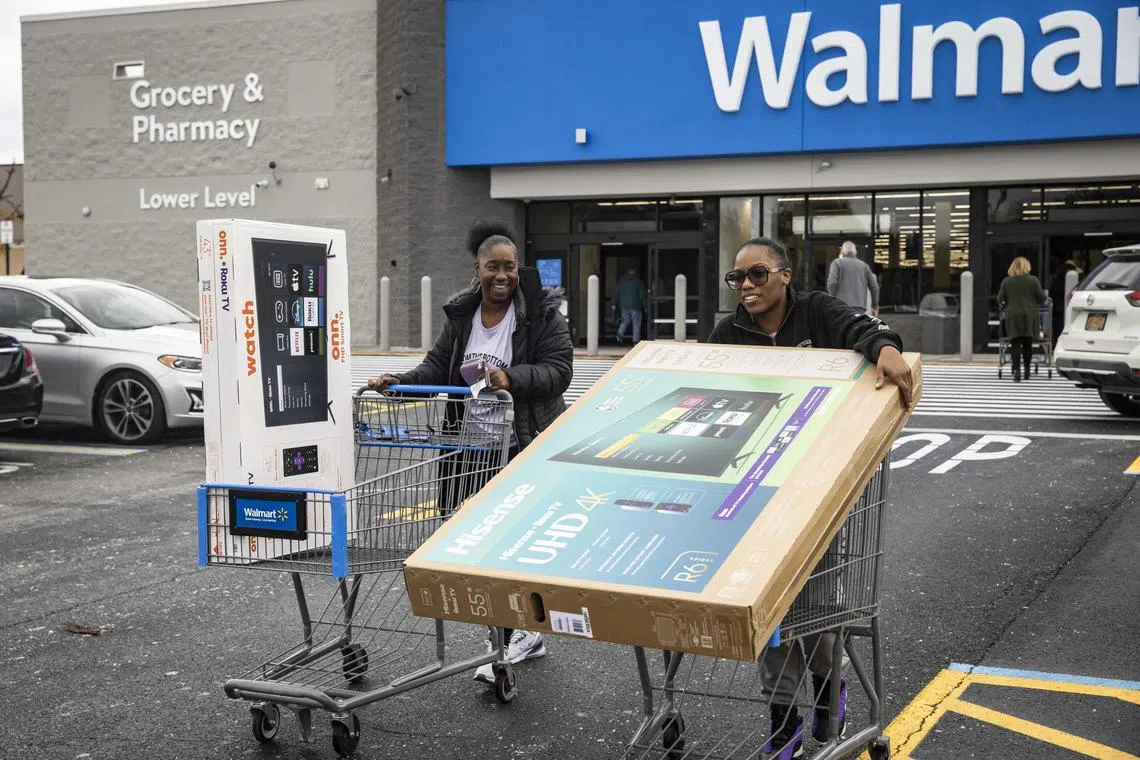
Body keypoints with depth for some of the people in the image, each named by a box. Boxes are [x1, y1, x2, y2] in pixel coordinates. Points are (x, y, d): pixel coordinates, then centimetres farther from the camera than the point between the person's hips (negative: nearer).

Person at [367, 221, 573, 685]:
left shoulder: (542, 312, -5)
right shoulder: (461, 315, 9)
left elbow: (559, 369, -12)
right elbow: (437, 367, 10)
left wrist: (511, 379, -27)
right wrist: (399, 383, -8)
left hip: (528, 446, -5)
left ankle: (506, 644, -2)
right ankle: (526, 634, 26)